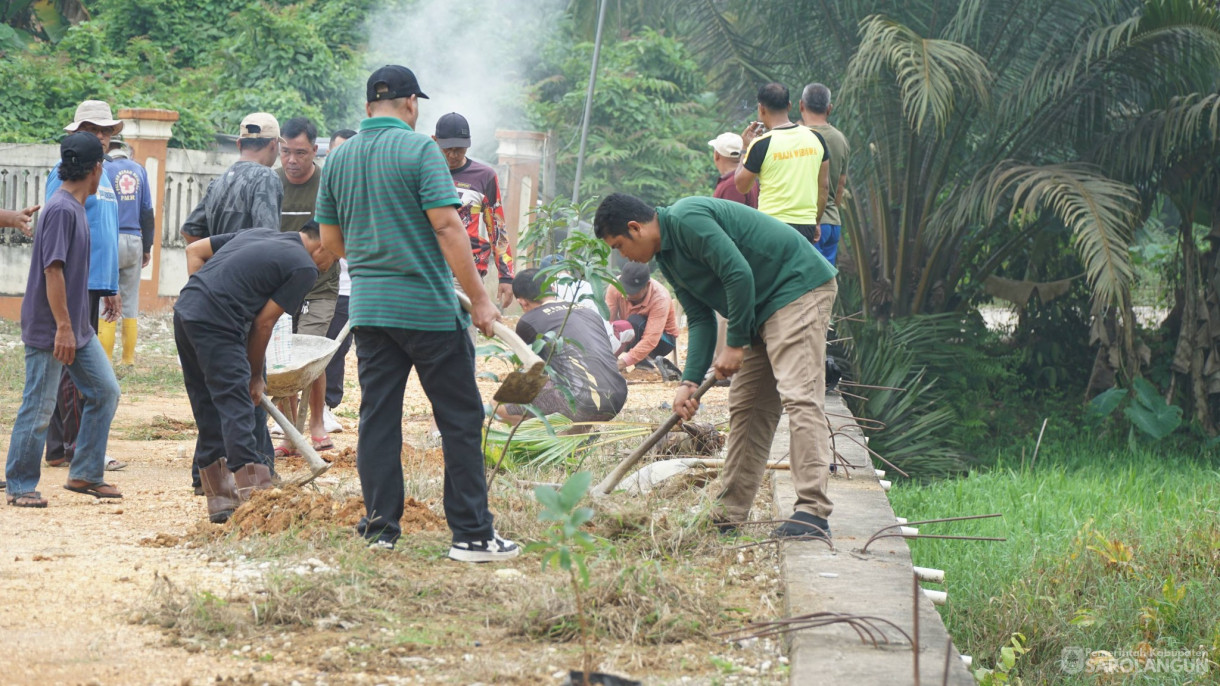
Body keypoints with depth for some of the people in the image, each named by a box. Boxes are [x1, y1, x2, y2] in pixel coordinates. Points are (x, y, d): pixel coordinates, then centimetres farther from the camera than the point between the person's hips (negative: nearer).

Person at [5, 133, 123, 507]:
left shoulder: (75, 207, 11)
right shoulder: (62, 209, -18)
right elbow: (53, 270, -22)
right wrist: (63, 328, -23)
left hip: (77, 327, 10)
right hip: (50, 330, -10)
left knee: (105, 391, 10)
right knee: (38, 407, -3)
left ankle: (84, 475, 17)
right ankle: (20, 486, 7)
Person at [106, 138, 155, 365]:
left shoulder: (105, 169, -5)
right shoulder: (139, 170, 9)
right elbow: (147, 212, 10)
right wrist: (147, 248, 16)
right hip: (134, 241, 5)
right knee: (131, 301, 8)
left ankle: (105, 356, -6)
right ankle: (128, 357, 10)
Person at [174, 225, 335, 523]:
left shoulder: (258, 233, 23)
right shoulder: (304, 267, 0)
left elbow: (194, 250, 23)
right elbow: (263, 322, -2)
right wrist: (255, 376, 8)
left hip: (185, 309, 8)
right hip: (217, 322, -8)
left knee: (207, 409, 13)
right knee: (236, 406, -9)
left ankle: (220, 499, 17)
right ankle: (255, 494, -15)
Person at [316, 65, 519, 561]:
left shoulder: (339, 159, 8)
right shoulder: (419, 150, -10)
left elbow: (331, 239, 14)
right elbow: (447, 227, -16)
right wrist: (478, 299, -13)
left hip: (368, 308, 6)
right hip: (428, 305, -6)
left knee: (377, 418, 10)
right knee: (460, 418, 0)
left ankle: (380, 527, 11)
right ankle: (471, 534, -1)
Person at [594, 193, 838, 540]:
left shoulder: (687, 219, -18)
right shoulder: (668, 257, 13)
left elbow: (739, 274, -24)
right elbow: (700, 320, 12)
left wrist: (735, 343, -15)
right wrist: (690, 381, 0)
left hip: (799, 287, -11)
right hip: (763, 308, 11)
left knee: (798, 395, -19)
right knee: (745, 405, 10)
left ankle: (812, 514, -26)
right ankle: (729, 515, 13)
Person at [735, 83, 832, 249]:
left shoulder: (762, 144, -10)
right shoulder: (815, 138, 5)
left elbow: (742, 186, 1)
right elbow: (824, 186, 12)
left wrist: (747, 147, 10)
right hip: (807, 225, 5)